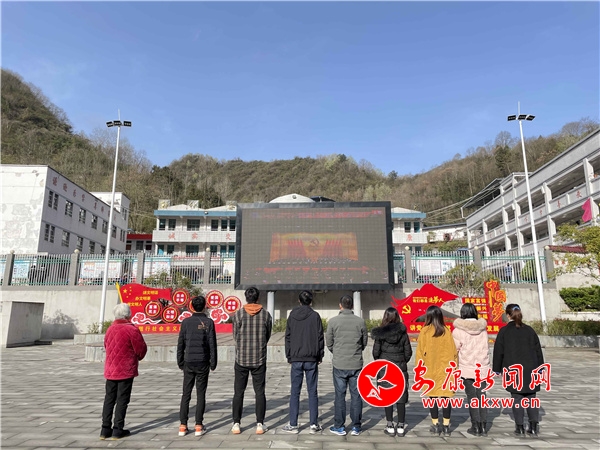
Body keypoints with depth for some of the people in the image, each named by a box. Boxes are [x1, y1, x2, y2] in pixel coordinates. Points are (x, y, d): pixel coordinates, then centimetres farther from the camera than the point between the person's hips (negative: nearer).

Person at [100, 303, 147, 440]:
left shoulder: (110, 329, 5)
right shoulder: (132, 329, -15)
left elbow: (106, 346, 13)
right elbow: (141, 349, -10)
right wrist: (137, 357, 11)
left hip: (110, 370, 6)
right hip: (126, 370, -6)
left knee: (109, 399, 13)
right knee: (122, 399, 3)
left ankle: (105, 429, 17)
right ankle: (118, 430, 7)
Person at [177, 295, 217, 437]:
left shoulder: (186, 322, 0)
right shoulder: (209, 322, -5)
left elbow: (180, 344, 1)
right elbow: (212, 344, -6)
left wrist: (180, 362, 10)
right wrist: (213, 362, 2)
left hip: (189, 362, 2)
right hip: (203, 362, -2)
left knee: (186, 394, 9)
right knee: (200, 394, 5)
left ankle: (183, 426, 10)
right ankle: (199, 426, 7)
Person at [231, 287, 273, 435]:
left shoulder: (238, 314, -7)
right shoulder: (266, 314, -3)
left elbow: (235, 337, 0)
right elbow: (268, 336, 7)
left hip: (241, 359, 0)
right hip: (259, 359, 1)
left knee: (238, 393, 10)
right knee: (259, 392, 9)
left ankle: (236, 424, 14)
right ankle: (260, 424, 11)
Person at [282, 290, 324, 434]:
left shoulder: (292, 316, 3)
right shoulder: (315, 316, -3)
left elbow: (288, 337, 5)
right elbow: (320, 337, -2)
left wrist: (289, 356, 11)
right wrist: (320, 356, 7)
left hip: (296, 359, 1)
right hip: (311, 359, -1)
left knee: (295, 392, 7)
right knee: (312, 392, 6)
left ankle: (293, 425, 10)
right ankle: (314, 425, 9)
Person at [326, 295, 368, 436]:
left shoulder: (333, 321, -7)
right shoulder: (360, 322, -3)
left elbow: (329, 343, -1)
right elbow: (365, 342, 5)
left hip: (339, 364, -1)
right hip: (356, 364, 1)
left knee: (340, 395, 8)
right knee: (356, 395, 10)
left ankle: (339, 427, 16)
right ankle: (356, 427, 17)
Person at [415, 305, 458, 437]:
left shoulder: (425, 331, -7)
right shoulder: (446, 331, -1)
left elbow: (420, 352, -4)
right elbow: (453, 351, 3)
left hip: (430, 370, -1)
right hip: (446, 370, 2)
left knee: (433, 397, 8)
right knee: (446, 396, 7)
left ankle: (435, 425, 13)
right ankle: (446, 426, 11)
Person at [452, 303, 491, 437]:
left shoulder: (458, 330, -10)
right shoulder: (483, 328, 2)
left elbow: (455, 349, -6)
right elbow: (485, 347, 8)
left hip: (467, 368, -3)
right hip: (482, 367, 3)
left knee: (472, 396, 6)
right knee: (481, 396, 10)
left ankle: (476, 426, 9)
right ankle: (483, 426, 13)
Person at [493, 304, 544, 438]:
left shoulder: (504, 331, -4)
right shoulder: (529, 330, 6)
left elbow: (498, 351, -3)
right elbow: (538, 350, 9)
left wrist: (497, 370, 6)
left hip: (512, 370, -3)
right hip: (530, 369, 3)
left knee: (517, 398, 3)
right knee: (531, 397, 10)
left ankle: (520, 428, 6)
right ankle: (534, 426, 8)